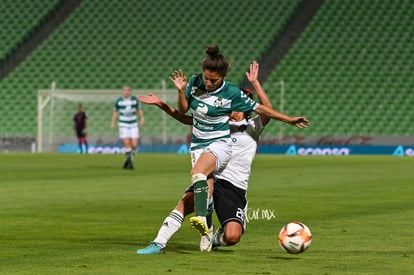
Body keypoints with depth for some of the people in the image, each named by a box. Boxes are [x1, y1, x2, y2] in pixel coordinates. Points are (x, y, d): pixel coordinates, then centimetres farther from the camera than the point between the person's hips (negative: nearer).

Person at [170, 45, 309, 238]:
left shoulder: (231, 93, -10)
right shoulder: (195, 82, 1)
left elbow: (259, 108, 0)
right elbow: (183, 110, 13)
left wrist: (290, 120, 2)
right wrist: (181, 91, -6)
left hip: (219, 143, -5)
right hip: (198, 144, 5)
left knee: (198, 172, -34)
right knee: (206, 189, -11)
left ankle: (201, 218, -48)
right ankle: (207, 235, -4)